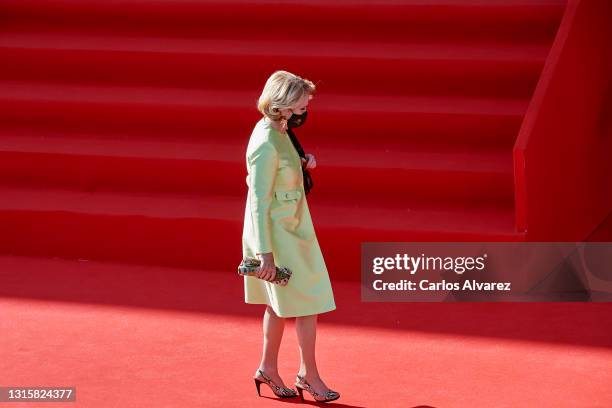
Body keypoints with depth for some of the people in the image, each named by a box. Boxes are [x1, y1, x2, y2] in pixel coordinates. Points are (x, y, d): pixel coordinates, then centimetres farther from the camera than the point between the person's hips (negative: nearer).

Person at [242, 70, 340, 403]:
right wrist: (265, 252, -24)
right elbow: (259, 201, -23)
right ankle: (308, 375, 11)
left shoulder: (277, 132, 4)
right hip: (278, 234, -9)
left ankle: (268, 369, 28)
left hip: (289, 229, 9)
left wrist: (302, 163, 2)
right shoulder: (266, 144, -23)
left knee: (279, 303, 17)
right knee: (308, 302, -1)